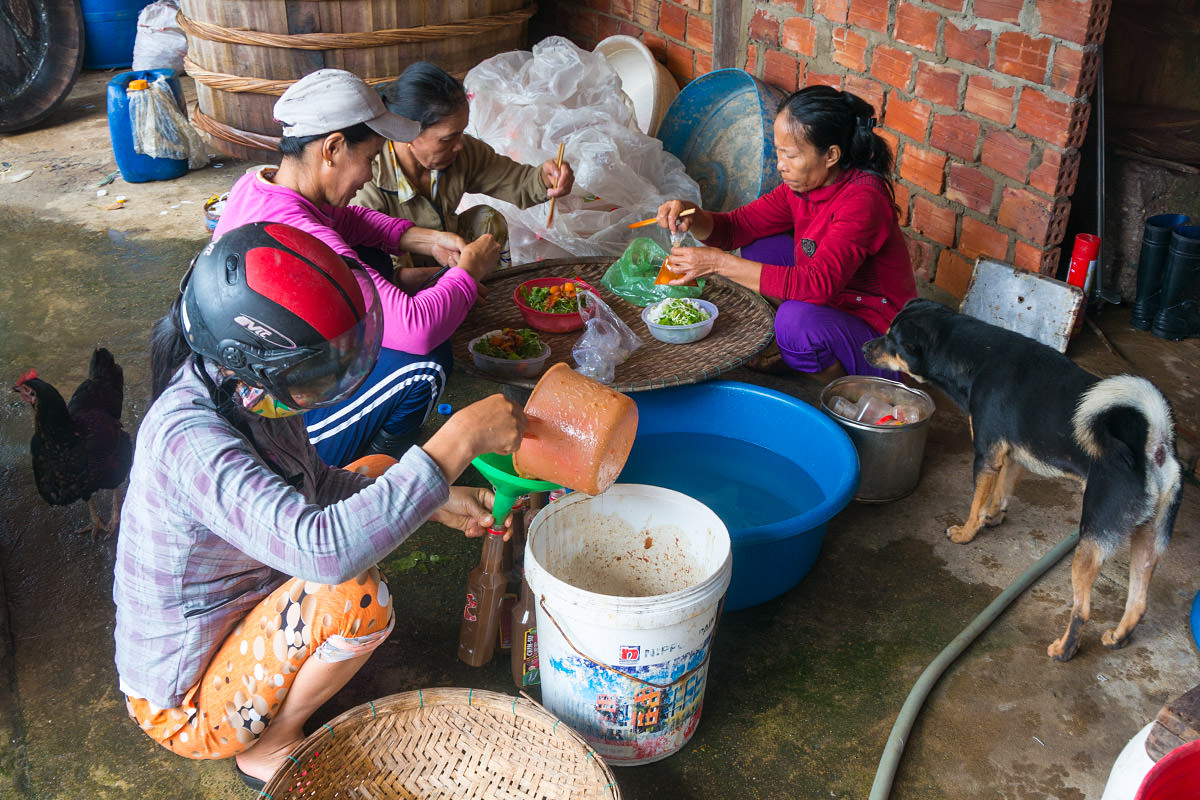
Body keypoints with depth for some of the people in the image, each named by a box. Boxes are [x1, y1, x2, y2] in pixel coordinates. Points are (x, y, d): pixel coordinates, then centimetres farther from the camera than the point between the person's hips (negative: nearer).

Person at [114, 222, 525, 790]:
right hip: (188, 708, -8)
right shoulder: (190, 437, -36)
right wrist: (458, 441, -43)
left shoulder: (247, 389, -10)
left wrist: (435, 501, -6)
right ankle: (269, 749, -3)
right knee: (355, 596, -33)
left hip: (232, 621, 8)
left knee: (378, 473, 11)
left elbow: (311, 482, 8)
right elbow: (324, 548, -49)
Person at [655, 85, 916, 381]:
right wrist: (691, 215, -23)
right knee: (760, 246, 2)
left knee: (796, 318, -35)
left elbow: (819, 285, -39)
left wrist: (720, 263, -38)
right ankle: (791, 356, 12)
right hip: (831, 308, 8)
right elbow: (737, 226, 1)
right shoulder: (803, 185, -4)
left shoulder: (863, 199, -28)